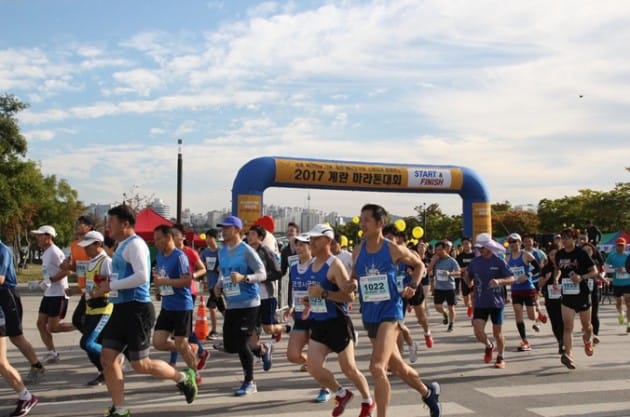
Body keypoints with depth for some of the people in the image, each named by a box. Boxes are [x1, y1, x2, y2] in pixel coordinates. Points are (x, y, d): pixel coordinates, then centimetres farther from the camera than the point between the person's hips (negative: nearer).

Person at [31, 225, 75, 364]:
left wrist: (50, 280, -23)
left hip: (58, 294, -10)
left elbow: (66, 270, -23)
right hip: (49, 294, 10)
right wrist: (46, 282, 13)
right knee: (41, 323, 6)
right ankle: (51, 352, 11)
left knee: (53, 327, -8)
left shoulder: (54, 252, -16)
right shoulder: (46, 253, 15)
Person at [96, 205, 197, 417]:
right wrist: (106, 286, 8)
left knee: (140, 364, -2)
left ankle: (184, 379, 19)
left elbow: (141, 276, -26)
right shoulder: (122, 246, 17)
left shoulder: (135, 244, -14)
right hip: (121, 308, 10)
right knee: (107, 358, 5)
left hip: (137, 309, -10)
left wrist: (111, 286, -19)